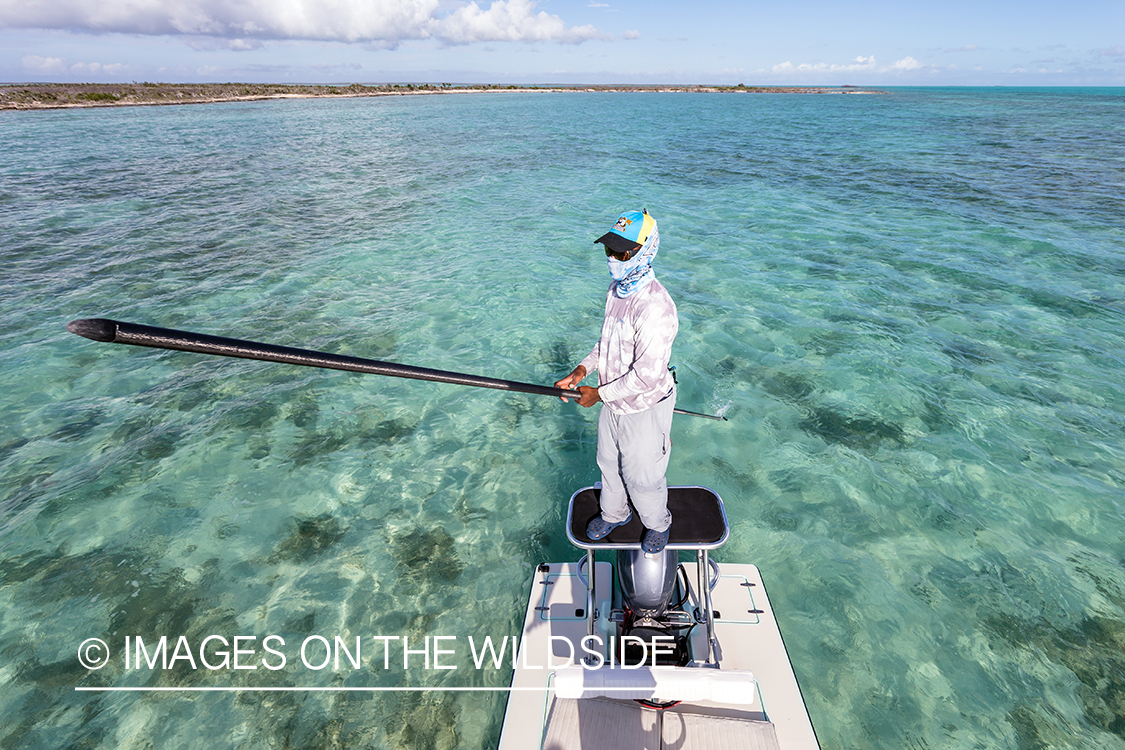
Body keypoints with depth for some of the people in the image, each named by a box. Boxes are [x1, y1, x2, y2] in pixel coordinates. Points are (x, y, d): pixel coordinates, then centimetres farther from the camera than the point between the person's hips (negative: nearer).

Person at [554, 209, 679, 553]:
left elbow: (647, 374, -31)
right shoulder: (617, 288, -2)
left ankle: (657, 523, 45)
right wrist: (583, 369, -2)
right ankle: (614, 513, 54)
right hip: (613, 404, 8)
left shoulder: (654, 306, -32)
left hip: (643, 409, -8)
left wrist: (599, 394, -20)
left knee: (641, 476, 14)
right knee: (609, 463, 26)